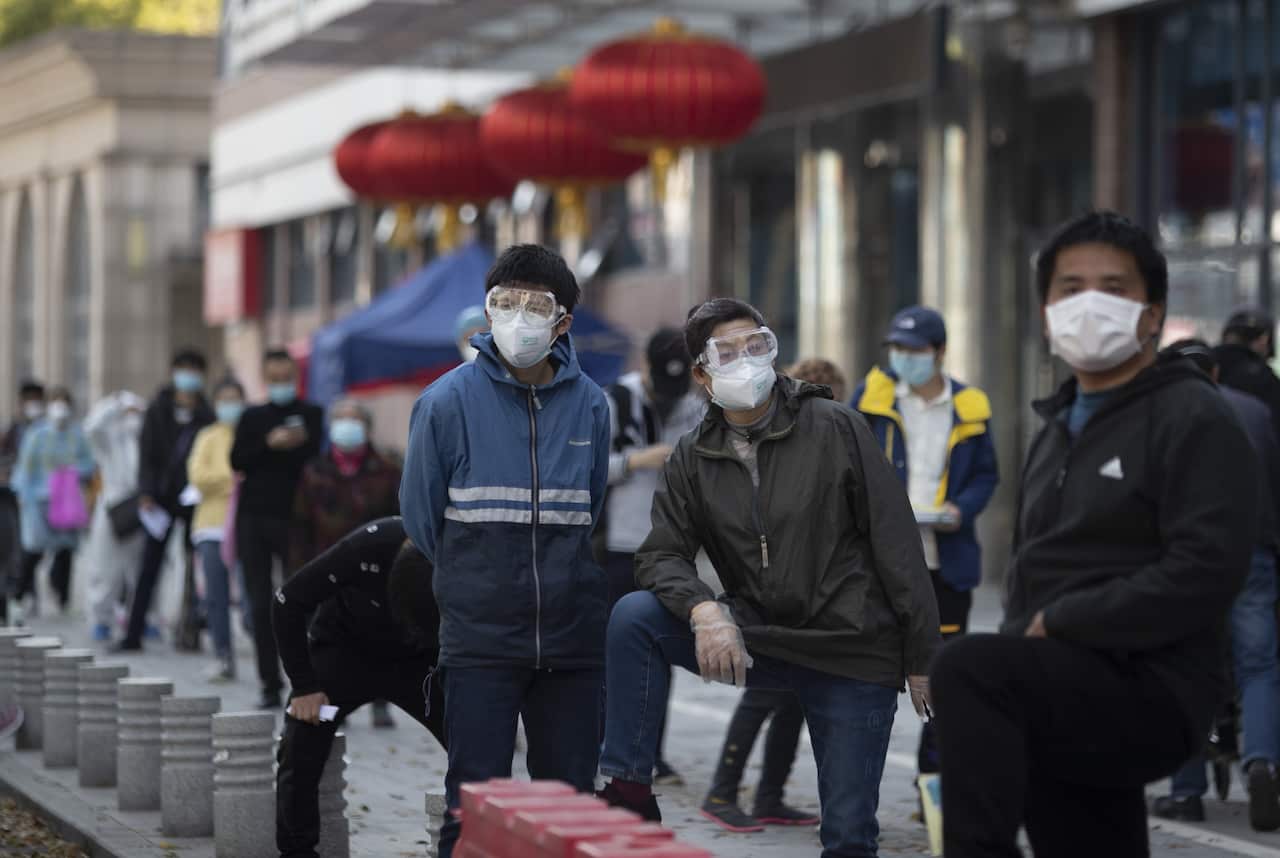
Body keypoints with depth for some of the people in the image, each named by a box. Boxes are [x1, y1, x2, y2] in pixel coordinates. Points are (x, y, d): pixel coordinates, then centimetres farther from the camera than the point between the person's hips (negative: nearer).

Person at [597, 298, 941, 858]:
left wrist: (921, 658, -7)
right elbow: (661, 556, -1)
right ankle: (629, 791, -12)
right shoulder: (693, 459, 4)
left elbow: (896, 541, -6)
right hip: (757, 639, 3)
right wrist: (704, 610, -24)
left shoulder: (835, 428, -6)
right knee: (634, 616, -17)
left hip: (855, 654, -3)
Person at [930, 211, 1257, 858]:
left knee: (966, 669, -30)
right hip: (1066, 694, 9)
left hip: (1148, 690, -9)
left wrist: (1059, 624, -17)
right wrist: (1024, 635, 6)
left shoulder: (1193, 419, -6)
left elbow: (1206, 570, -19)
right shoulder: (1057, 429, 22)